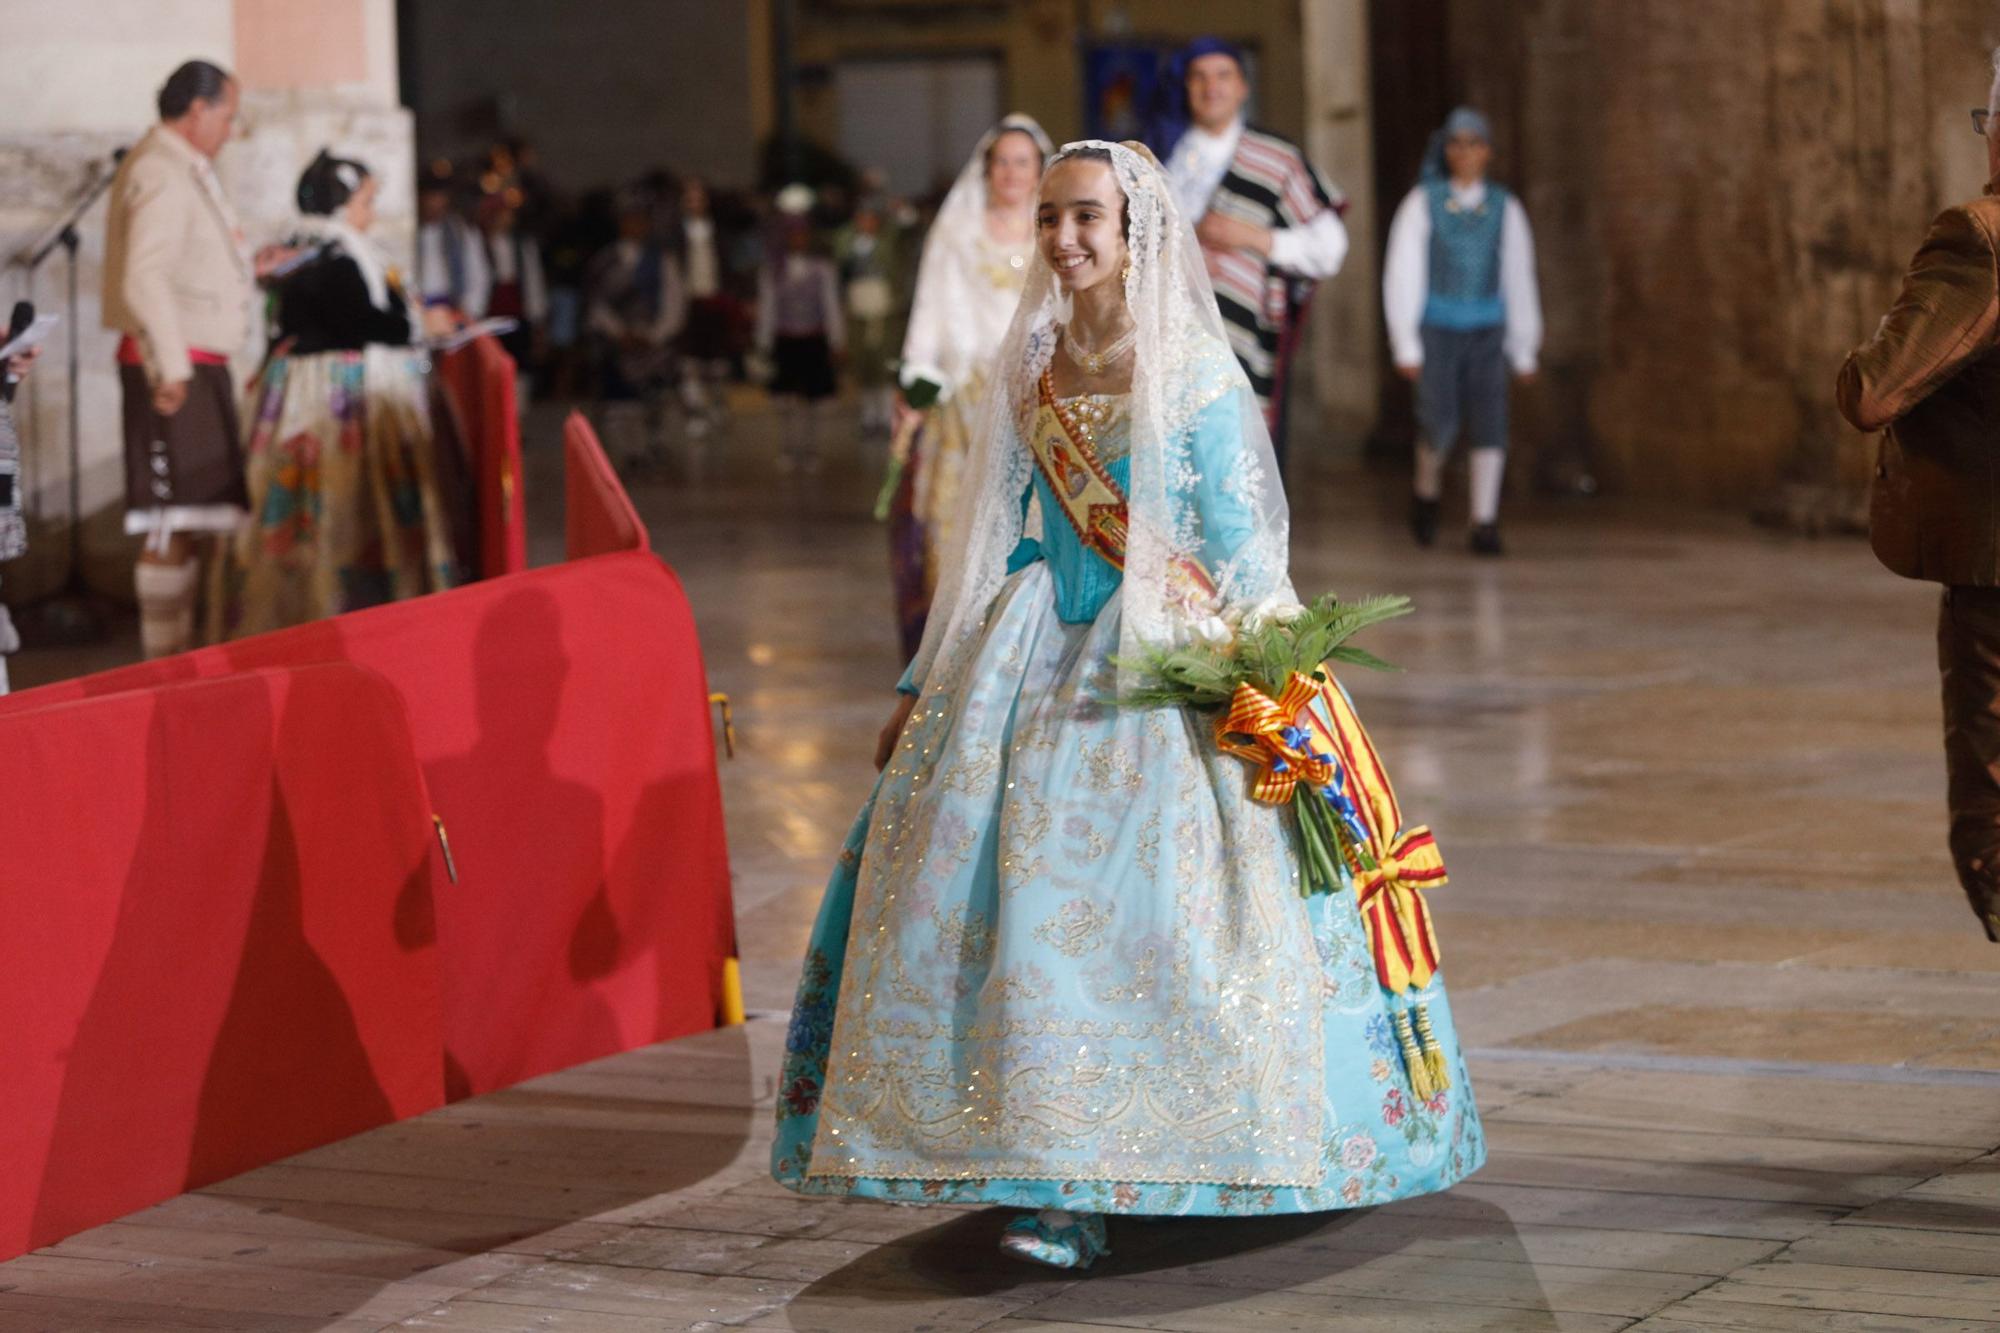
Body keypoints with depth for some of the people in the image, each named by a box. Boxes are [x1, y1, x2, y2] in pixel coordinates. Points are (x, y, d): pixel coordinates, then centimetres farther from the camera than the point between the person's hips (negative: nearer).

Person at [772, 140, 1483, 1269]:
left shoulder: (1195, 372, -4)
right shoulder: (1035, 368, 12)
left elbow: (1242, 551, -5)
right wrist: (921, 687, 18)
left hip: (1166, 665, -5)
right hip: (1044, 658, 5)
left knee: (1136, 897, -12)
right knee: (1016, 883, -5)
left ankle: (1079, 1188, -4)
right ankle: (1066, 1188, 0)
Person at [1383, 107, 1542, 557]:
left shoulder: (1505, 209, 2)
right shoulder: (1421, 204, -4)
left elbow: (1519, 280, 7)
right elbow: (1402, 275, -4)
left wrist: (1525, 351, 8)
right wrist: (1405, 346, -9)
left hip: (1486, 332, 2)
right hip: (1436, 329, -2)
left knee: (1489, 422, -11)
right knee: (1440, 425, -10)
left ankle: (1484, 525, -7)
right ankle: (1427, 489, 22)